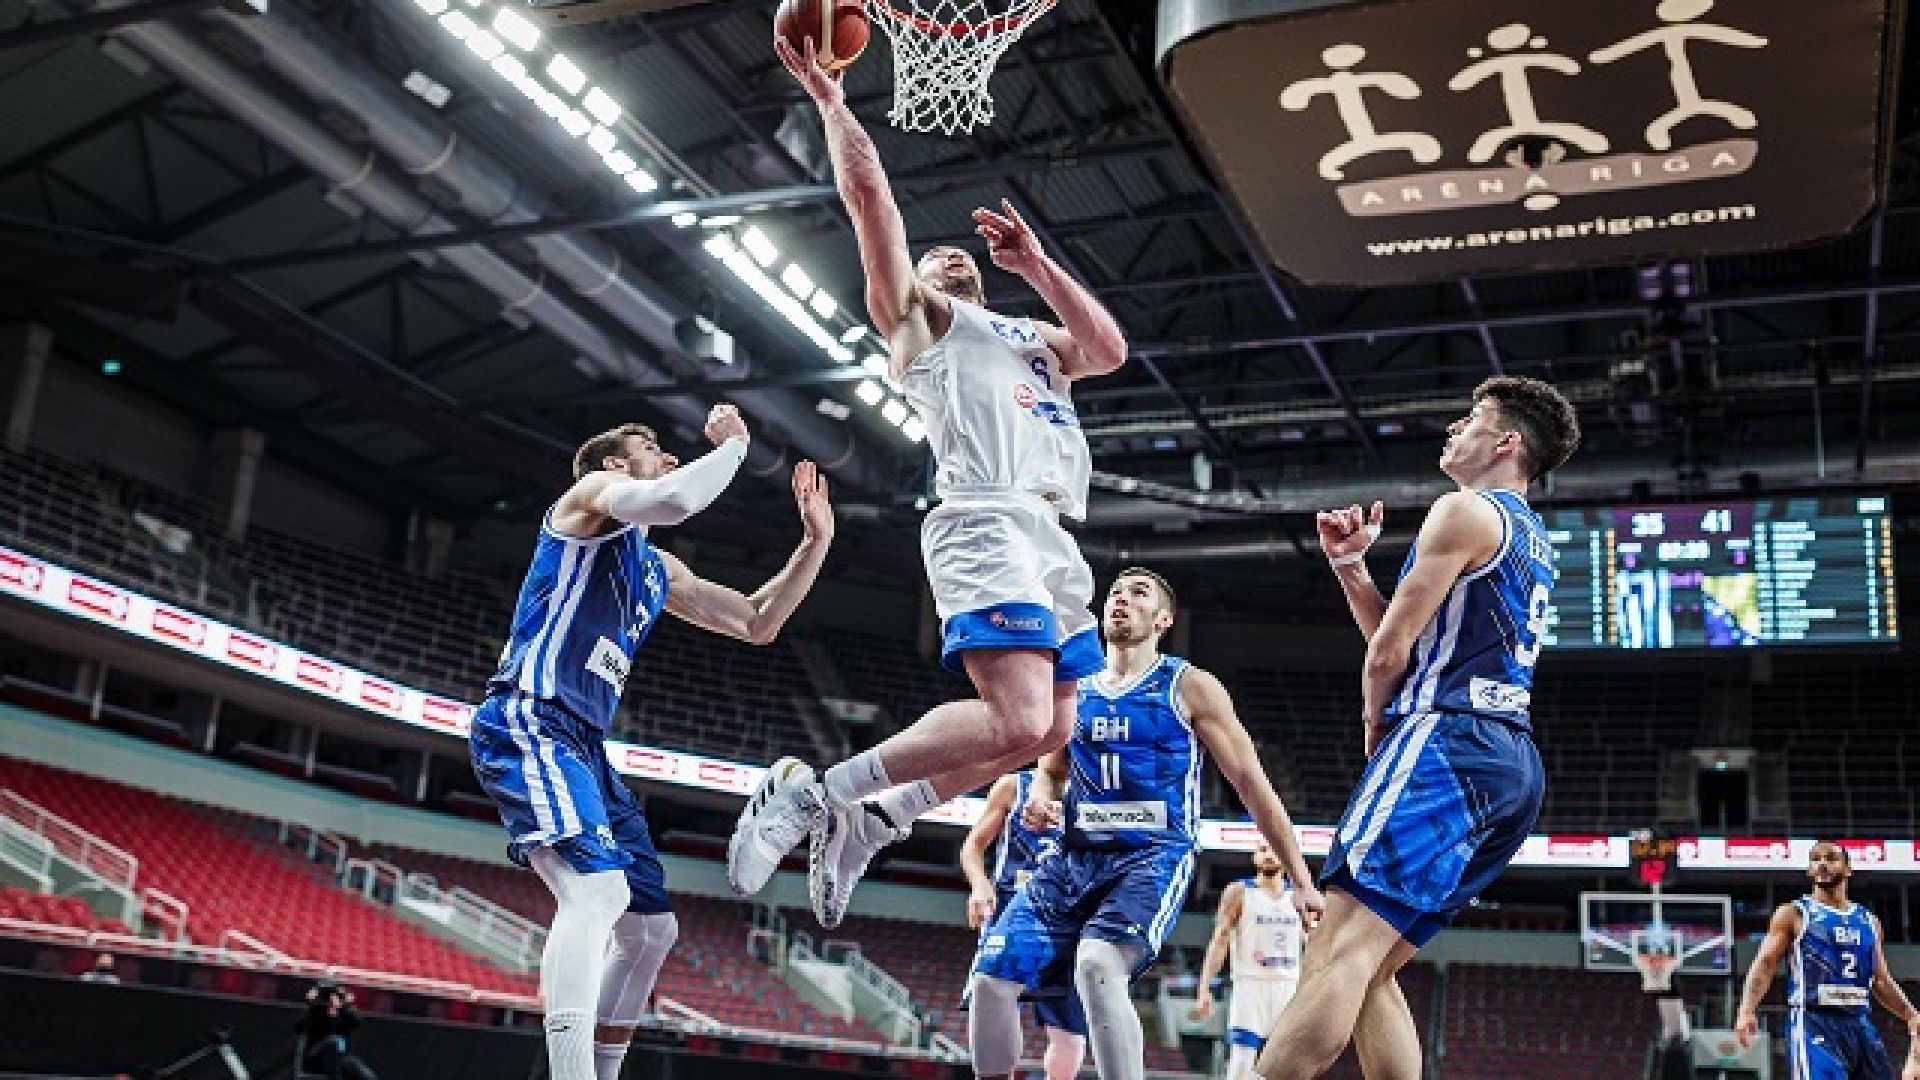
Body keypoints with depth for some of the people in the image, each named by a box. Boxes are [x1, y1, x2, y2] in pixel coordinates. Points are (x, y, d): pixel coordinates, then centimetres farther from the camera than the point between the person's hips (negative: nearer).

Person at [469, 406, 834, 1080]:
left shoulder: (659, 571, 25)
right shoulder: (593, 491, 2)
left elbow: (757, 624, 28)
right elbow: (673, 500, -21)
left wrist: (816, 541, 19)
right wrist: (732, 442, -4)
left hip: (584, 746, 10)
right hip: (527, 724, -10)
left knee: (651, 925, 10)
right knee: (597, 888, -29)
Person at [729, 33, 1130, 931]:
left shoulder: (1031, 336, 34)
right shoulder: (915, 314, 15)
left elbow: (1110, 349, 14)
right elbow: (868, 190, 6)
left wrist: (1036, 265, 14)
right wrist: (829, 99, 12)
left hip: (1053, 537, 8)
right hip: (987, 524, -8)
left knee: (1051, 729, 6)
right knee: (1016, 720, -23)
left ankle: (872, 819, 16)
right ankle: (807, 793, -14)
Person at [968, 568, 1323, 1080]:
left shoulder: (1190, 687, 1)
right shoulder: (1074, 690, 14)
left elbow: (1252, 785, 1)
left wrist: (1302, 881, -2)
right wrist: (1040, 799, 3)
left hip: (1153, 858, -5)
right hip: (1072, 859, 5)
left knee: (1097, 966, -33)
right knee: (992, 976, -10)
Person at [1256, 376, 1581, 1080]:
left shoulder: (1464, 511, -2)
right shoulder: (1533, 541, 28)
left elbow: (1389, 650, -5)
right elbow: (1408, 641, 29)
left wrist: (1375, 729, 12)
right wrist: (1348, 564, 20)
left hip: (1448, 742, -10)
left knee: (1341, 953, -22)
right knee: (1366, 971, 9)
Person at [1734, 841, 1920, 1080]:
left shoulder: (1868, 922, 18)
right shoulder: (1793, 914, 3)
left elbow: (1881, 981, 24)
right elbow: (1765, 964, -5)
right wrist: (1747, 1010, -20)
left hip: (1860, 1026, 6)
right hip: (1813, 1024, -6)